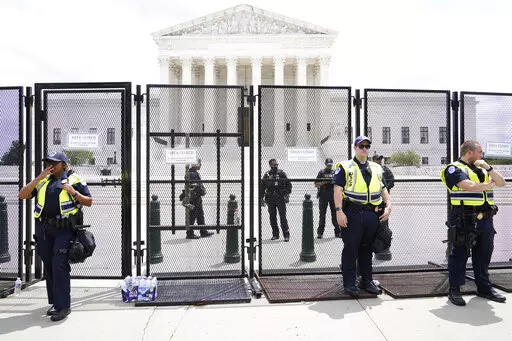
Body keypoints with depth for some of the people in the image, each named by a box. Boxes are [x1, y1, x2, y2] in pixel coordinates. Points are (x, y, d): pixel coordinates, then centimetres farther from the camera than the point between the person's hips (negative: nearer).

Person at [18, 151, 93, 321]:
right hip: (44, 229, 5)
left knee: (59, 265, -11)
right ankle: (55, 301, 26)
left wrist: (74, 193, -15)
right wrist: (39, 177, -3)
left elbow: (89, 202, 2)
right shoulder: (42, 181, 13)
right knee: (49, 267, 12)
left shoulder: (74, 180, 1)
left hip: (65, 229, -5)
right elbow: (22, 195, 4)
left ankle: (63, 306, -3)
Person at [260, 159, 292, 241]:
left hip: (280, 198, -3)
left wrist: (287, 195, -5)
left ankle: (286, 235, 0)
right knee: (272, 217, 7)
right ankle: (275, 234, 19)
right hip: (270, 199, 3)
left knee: (283, 217, -6)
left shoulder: (282, 173, 4)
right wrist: (261, 198, 9)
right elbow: (262, 187, 13)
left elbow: (288, 184, 4)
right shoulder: (267, 175, 8)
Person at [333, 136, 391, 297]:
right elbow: (338, 189, -7)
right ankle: (349, 283, 10)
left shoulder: (376, 168, 17)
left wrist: (388, 205, 6)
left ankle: (367, 281, 26)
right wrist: (339, 211, -16)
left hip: (372, 214, 5)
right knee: (350, 248, 0)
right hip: (352, 213, -5)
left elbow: (383, 189, 21)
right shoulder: (345, 167, 0)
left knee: (367, 248, 14)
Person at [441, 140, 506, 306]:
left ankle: (484, 288, 29)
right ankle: (454, 291, 7)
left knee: (483, 255, 15)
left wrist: (488, 168, 0)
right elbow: (469, 186, -20)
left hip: (485, 220, 8)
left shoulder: (481, 169, 19)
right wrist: (488, 185, -1)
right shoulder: (455, 169, -6)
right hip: (465, 220, -7)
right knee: (460, 255, -1)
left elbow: (501, 182, 14)